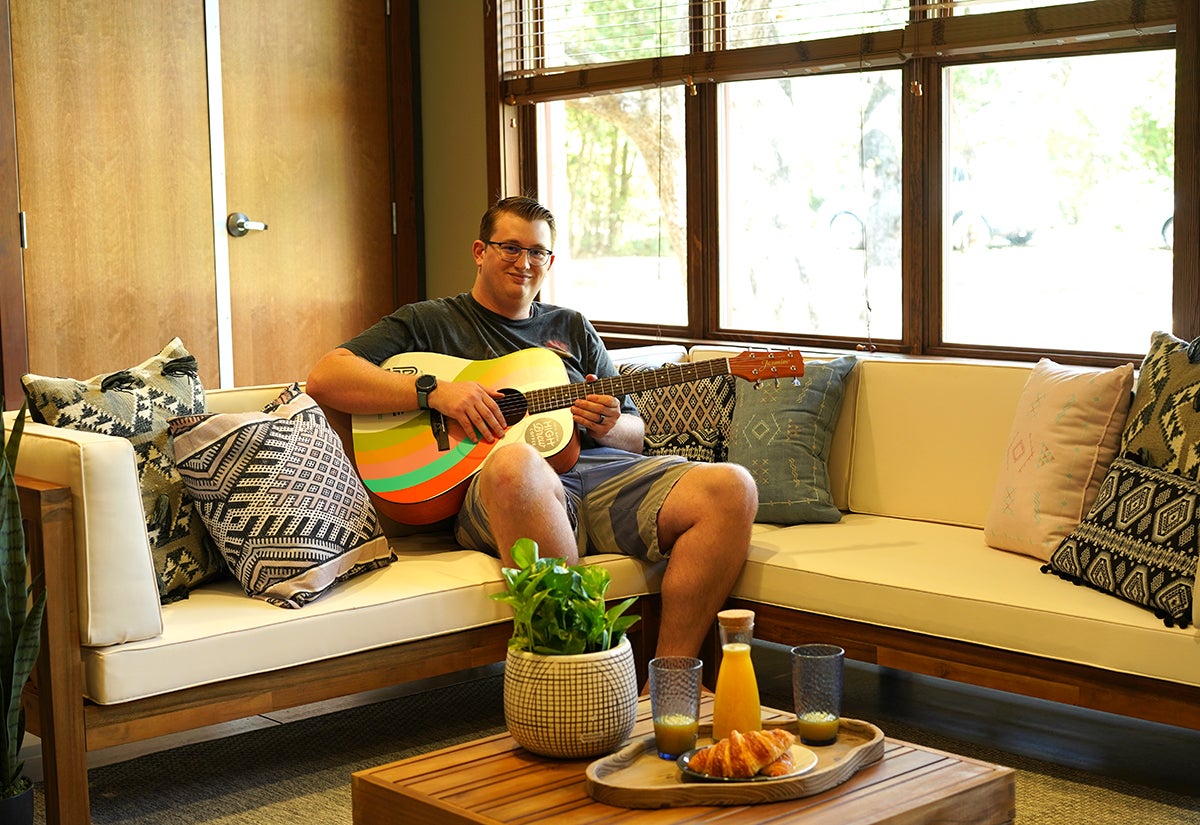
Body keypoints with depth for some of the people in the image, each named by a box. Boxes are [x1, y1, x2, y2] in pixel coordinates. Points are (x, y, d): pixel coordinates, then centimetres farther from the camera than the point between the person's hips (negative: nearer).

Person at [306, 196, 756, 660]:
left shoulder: (571, 328, 30)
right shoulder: (429, 322, 17)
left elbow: (634, 434, 27)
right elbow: (324, 378, 4)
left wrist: (607, 426, 1)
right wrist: (435, 392, -8)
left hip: (600, 465, 5)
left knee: (732, 487, -22)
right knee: (516, 462, -43)